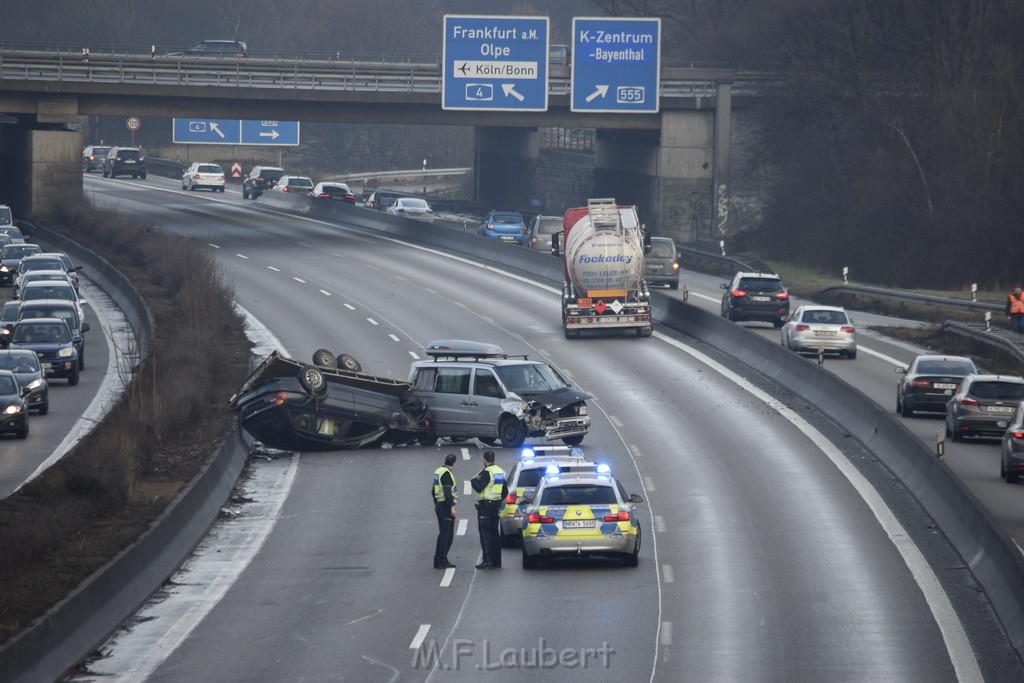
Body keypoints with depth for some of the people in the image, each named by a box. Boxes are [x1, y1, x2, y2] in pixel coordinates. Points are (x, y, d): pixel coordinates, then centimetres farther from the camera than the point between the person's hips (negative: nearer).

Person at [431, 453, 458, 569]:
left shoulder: (438, 471, 15)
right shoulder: (446, 473, -15)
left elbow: (433, 491, 23)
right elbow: (447, 491, -23)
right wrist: (452, 506, -25)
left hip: (439, 506, 10)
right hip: (446, 507, -10)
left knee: (443, 534, 15)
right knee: (447, 535, -8)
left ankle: (438, 561, 17)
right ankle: (441, 561, -10)